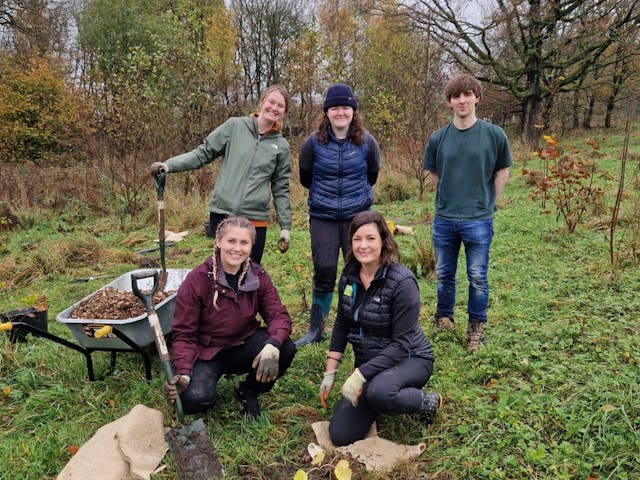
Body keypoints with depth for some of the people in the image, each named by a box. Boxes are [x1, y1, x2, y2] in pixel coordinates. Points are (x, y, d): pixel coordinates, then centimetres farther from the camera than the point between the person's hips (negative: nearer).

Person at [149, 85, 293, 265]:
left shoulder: (281, 146, 7)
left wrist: (285, 226, 7)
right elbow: (203, 153, 4)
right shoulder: (235, 126, 3)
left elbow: (281, 189, 11)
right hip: (222, 214, -1)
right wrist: (169, 165, -9)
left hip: (255, 219, 1)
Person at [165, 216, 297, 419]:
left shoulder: (258, 276, -7)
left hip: (243, 346, 3)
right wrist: (183, 373, -30)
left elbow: (278, 315, -13)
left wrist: (273, 345, -35)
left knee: (286, 349, -25)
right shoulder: (197, 280, -17)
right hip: (206, 352, -3)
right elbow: (183, 333, -15)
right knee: (194, 399, -30)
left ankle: (248, 391, 4)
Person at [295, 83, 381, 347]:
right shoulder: (314, 143, -5)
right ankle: (316, 328, 17)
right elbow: (305, 177, 11)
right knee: (324, 272, 1)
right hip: (322, 217, 0)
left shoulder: (367, 142, -3)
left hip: (357, 216, 1)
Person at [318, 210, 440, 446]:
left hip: (409, 359, -5)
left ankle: (429, 402, -7)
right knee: (341, 435, -6)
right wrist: (329, 373, 4)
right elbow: (342, 324, 7)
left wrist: (360, 375, -27)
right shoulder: (349, 276, -4)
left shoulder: (402, 282, -22)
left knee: (379, 392, -39)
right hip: (369, 363, 6)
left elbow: (402, 343, -22)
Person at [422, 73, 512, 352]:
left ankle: (476, 327, 24)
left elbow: (502, 172, 5)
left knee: (477, 277, 6)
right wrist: (450, 199, 6)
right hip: (444, 219, 3)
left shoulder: (494, 135, -5)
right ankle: (444, 319, 35)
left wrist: (486, 202, 2)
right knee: (444, 275, 15)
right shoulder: (438, 138, 1)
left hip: (478, 221, -2)